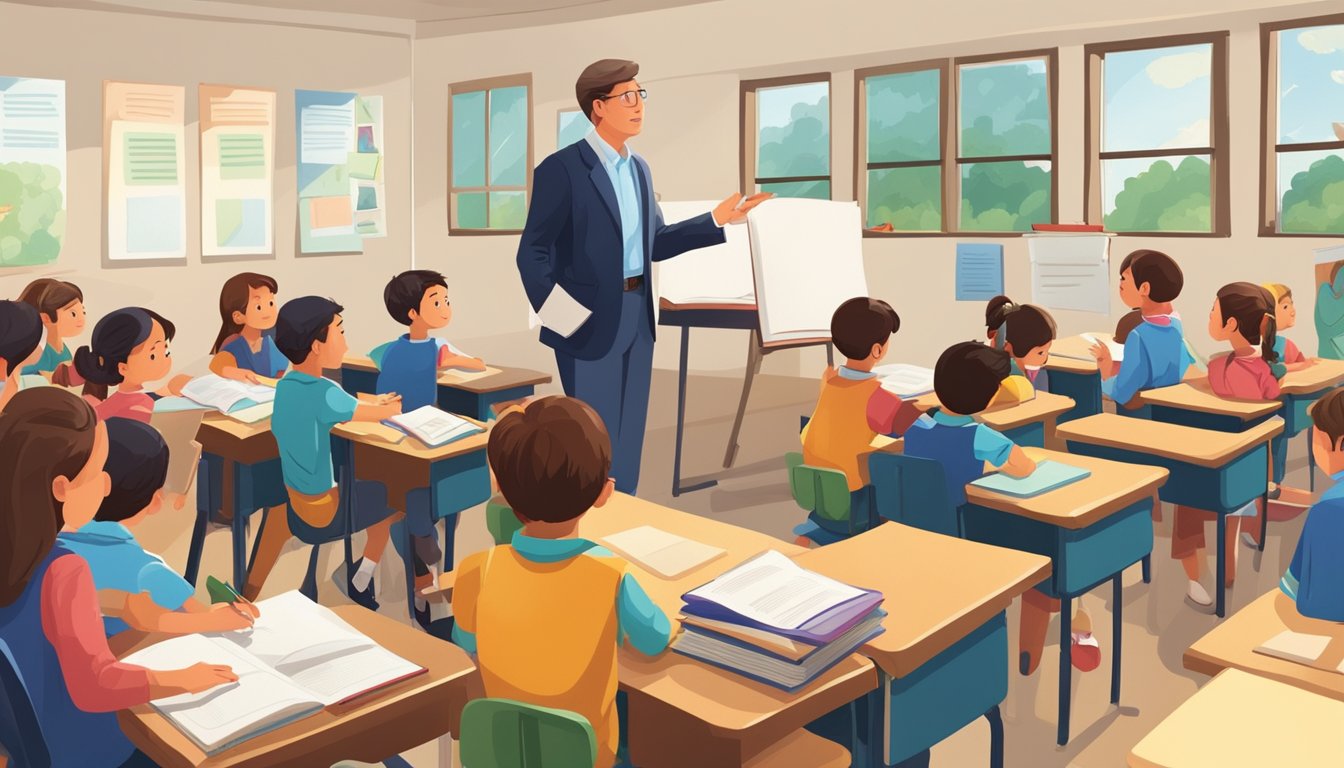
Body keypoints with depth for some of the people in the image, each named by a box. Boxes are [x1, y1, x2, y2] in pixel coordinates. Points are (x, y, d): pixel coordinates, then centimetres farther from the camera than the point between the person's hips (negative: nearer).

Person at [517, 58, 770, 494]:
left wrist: (718, 220, 11)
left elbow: (654, 243, 16)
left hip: (637, 319, 7)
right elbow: (532, 254, -12)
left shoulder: (639, 169, 11)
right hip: (589, 323, -7)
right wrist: (559, 317, -19)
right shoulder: (561, 169, -12)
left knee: (628, 440, 15)